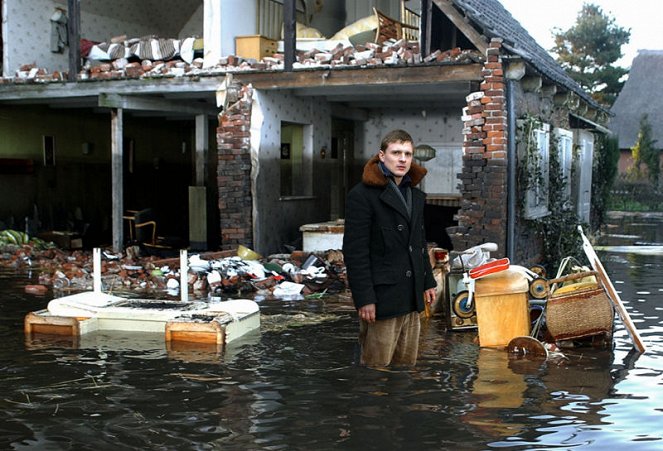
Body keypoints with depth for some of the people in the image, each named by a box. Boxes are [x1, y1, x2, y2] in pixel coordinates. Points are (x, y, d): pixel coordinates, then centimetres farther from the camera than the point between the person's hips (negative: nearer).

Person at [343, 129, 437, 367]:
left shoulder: (416, 196, 15)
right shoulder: (362, 195, -10)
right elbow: (355, 251, -14)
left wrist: (427, 282, 17)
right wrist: (364, 298, -18)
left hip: (411, 297, 8)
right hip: (382, 298, -7)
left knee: (406, 365, 13)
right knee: (377, 367, -2)